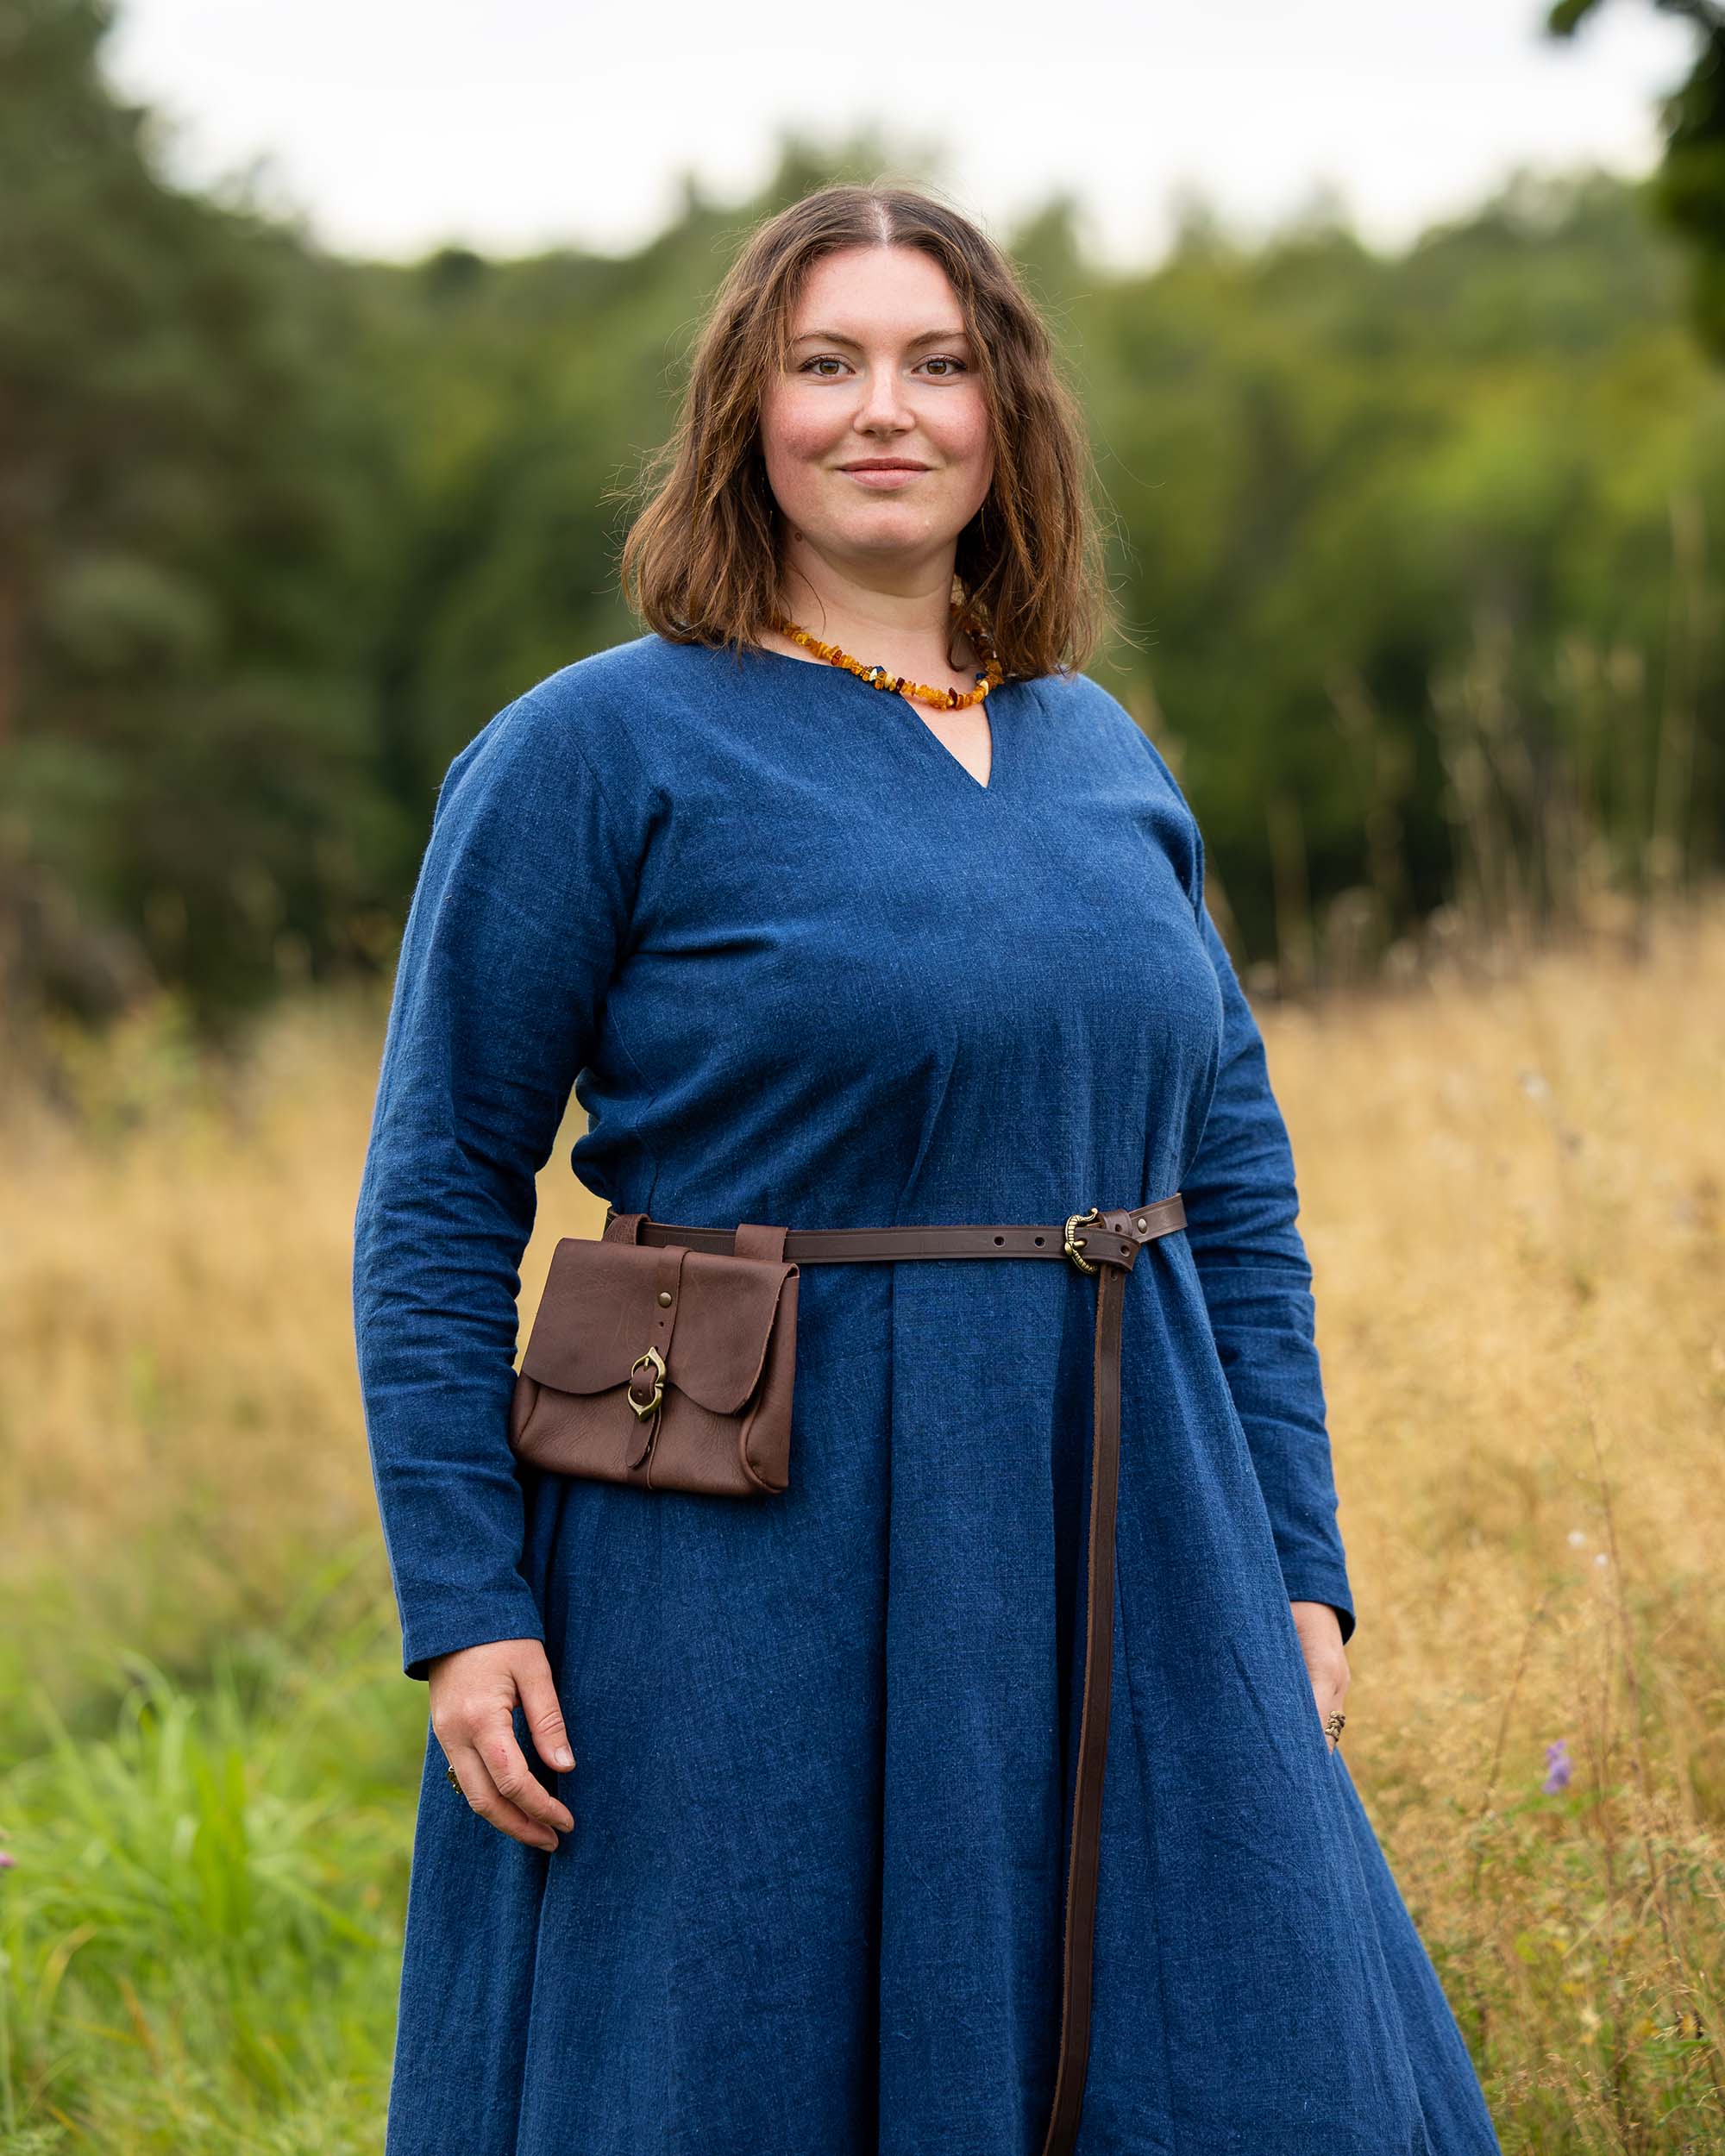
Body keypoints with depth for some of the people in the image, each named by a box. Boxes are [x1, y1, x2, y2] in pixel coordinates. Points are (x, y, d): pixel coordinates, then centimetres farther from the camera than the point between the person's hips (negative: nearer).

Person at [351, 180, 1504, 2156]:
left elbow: (1235, 1169, 14)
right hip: (750, 1593, -5)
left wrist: (1296, 1568, 9)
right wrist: (461, 1605, -12)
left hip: (1116, 1568, 5)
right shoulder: (596, 752, -5)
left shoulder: (1103, 755, 11)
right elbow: (437, 1195, -6)